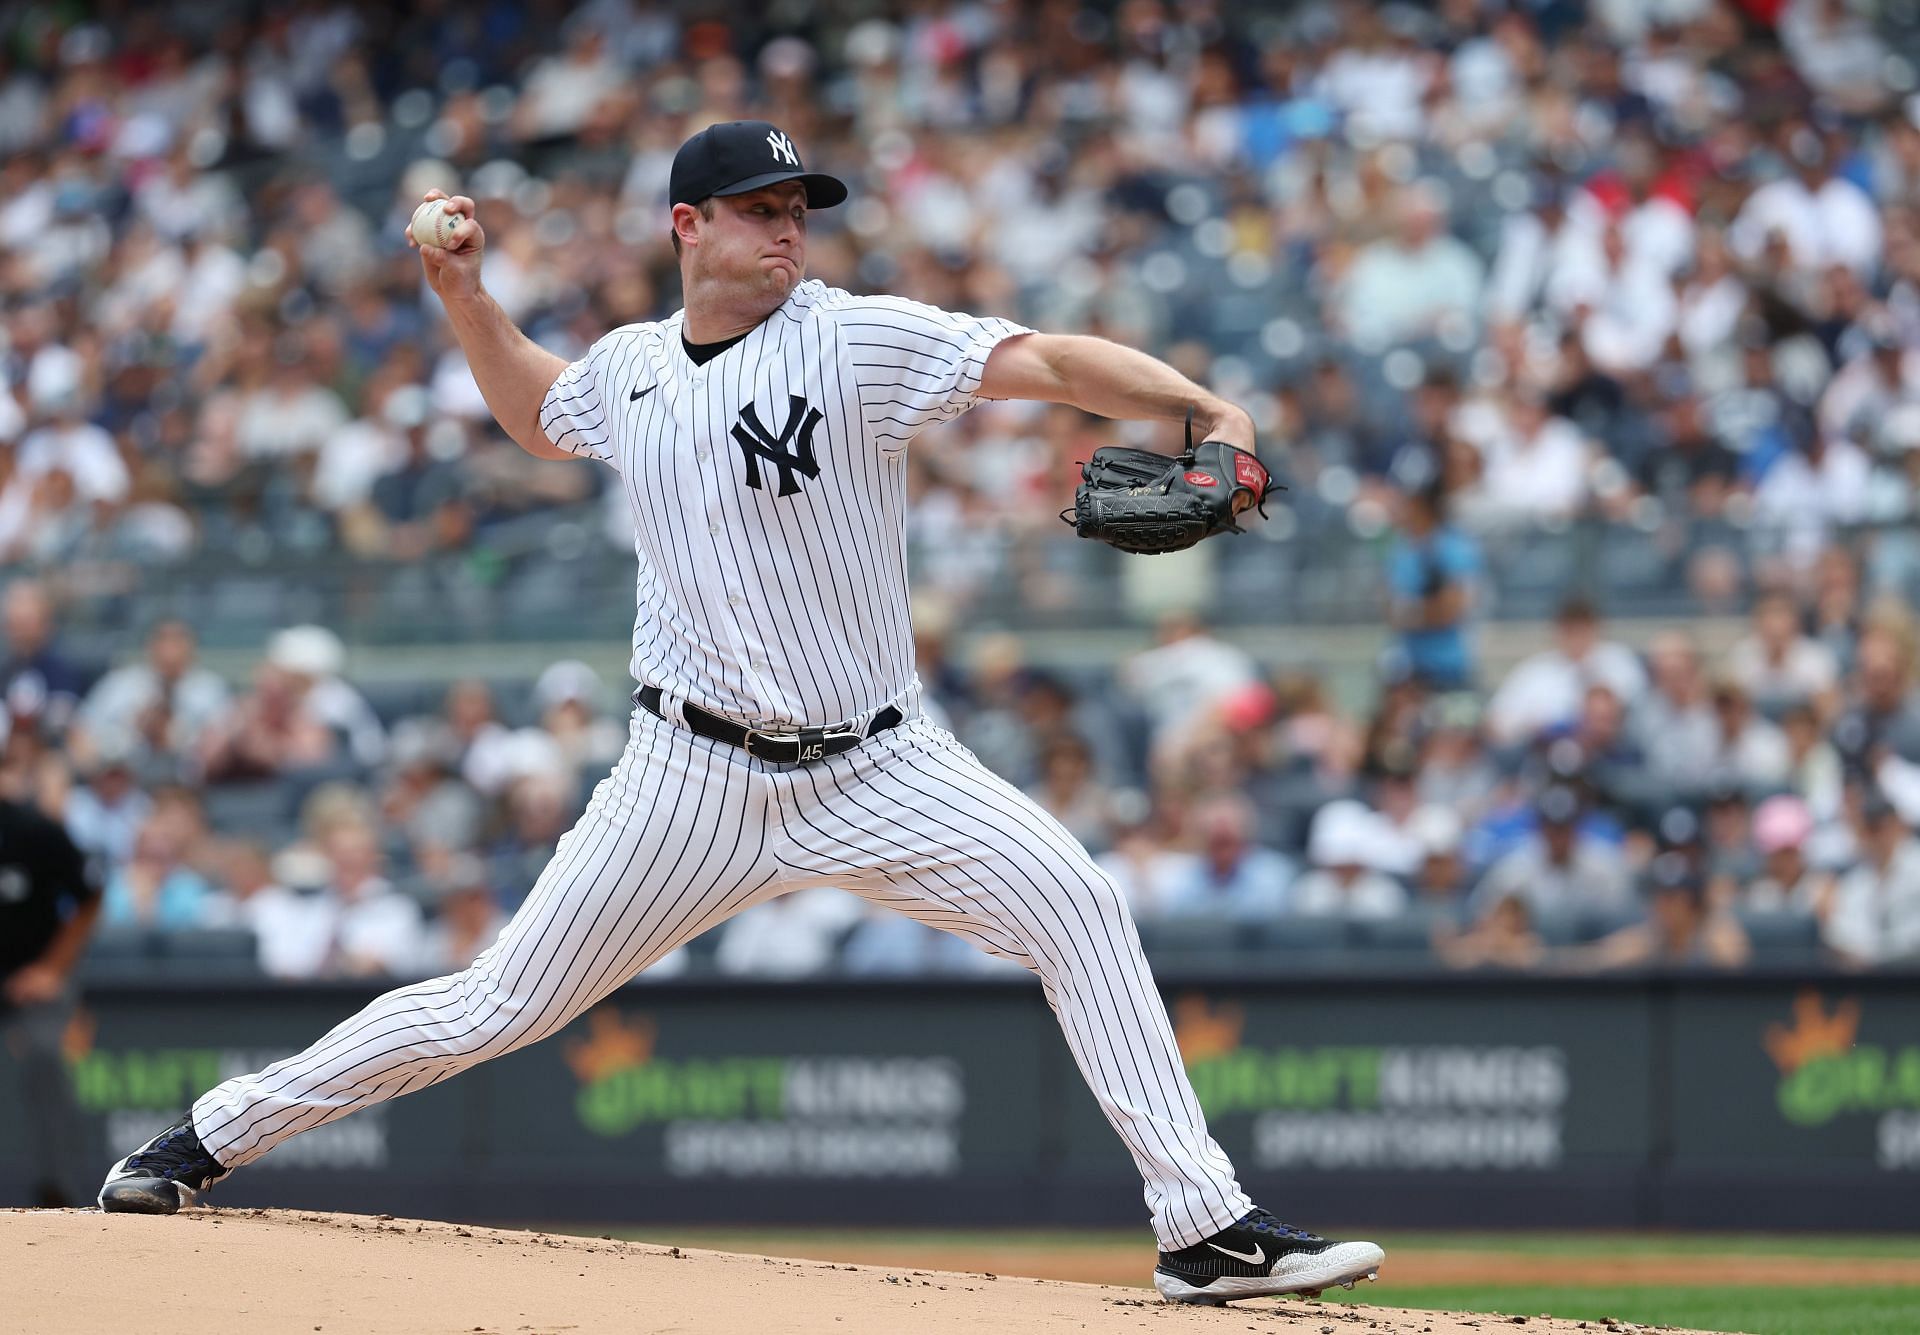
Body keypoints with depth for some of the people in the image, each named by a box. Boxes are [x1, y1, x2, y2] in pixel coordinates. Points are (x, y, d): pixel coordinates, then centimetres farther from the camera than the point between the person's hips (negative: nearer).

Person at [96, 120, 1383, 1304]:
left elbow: (1047, 360, -23)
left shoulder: (858, 341, -10)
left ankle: (1205, 1225, -17)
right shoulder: (628, 367, 4)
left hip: (878, 765, -1)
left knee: (1077, 906, -21)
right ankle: (212, 1135, 19)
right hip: (697, 778, 1)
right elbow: (540, 414, 28)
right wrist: (468, 298, 15)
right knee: (497, 1007, 3)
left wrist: (1201, 408, -37)